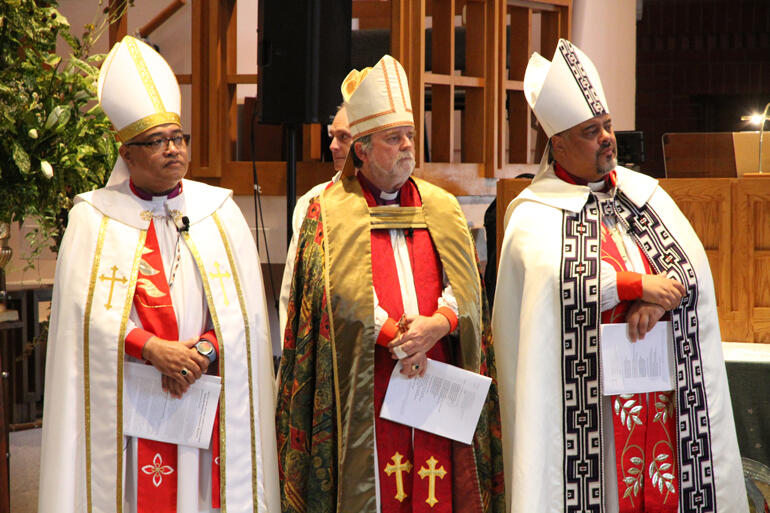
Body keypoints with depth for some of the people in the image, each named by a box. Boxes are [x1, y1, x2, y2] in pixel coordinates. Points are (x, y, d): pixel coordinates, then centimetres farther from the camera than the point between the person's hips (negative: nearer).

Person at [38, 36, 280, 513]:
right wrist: (155, 350, -17)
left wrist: (204, 352, -13)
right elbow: (87, 312, -6)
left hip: (209, 399, 2)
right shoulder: (93, 219, 4)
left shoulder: (220, 212, 10)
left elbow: (245, 308, 3)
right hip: (127, 403, -2)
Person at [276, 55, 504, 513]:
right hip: (365, 388, -3)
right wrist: (395, 336, -15)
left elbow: (466, 286, 6)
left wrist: (438, 324, -14)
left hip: (439, 380, 3)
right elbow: (337, 292, -8)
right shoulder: (329, 212, 5)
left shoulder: (442, 208, 16)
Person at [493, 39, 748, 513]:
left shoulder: (645, 193, 13)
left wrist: (657, 302, -17)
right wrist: (640, 284, -16)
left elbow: (693, 265, 3)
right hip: (590, 394, -4)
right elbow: (555, 275, -21)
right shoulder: (534, 213, -2)